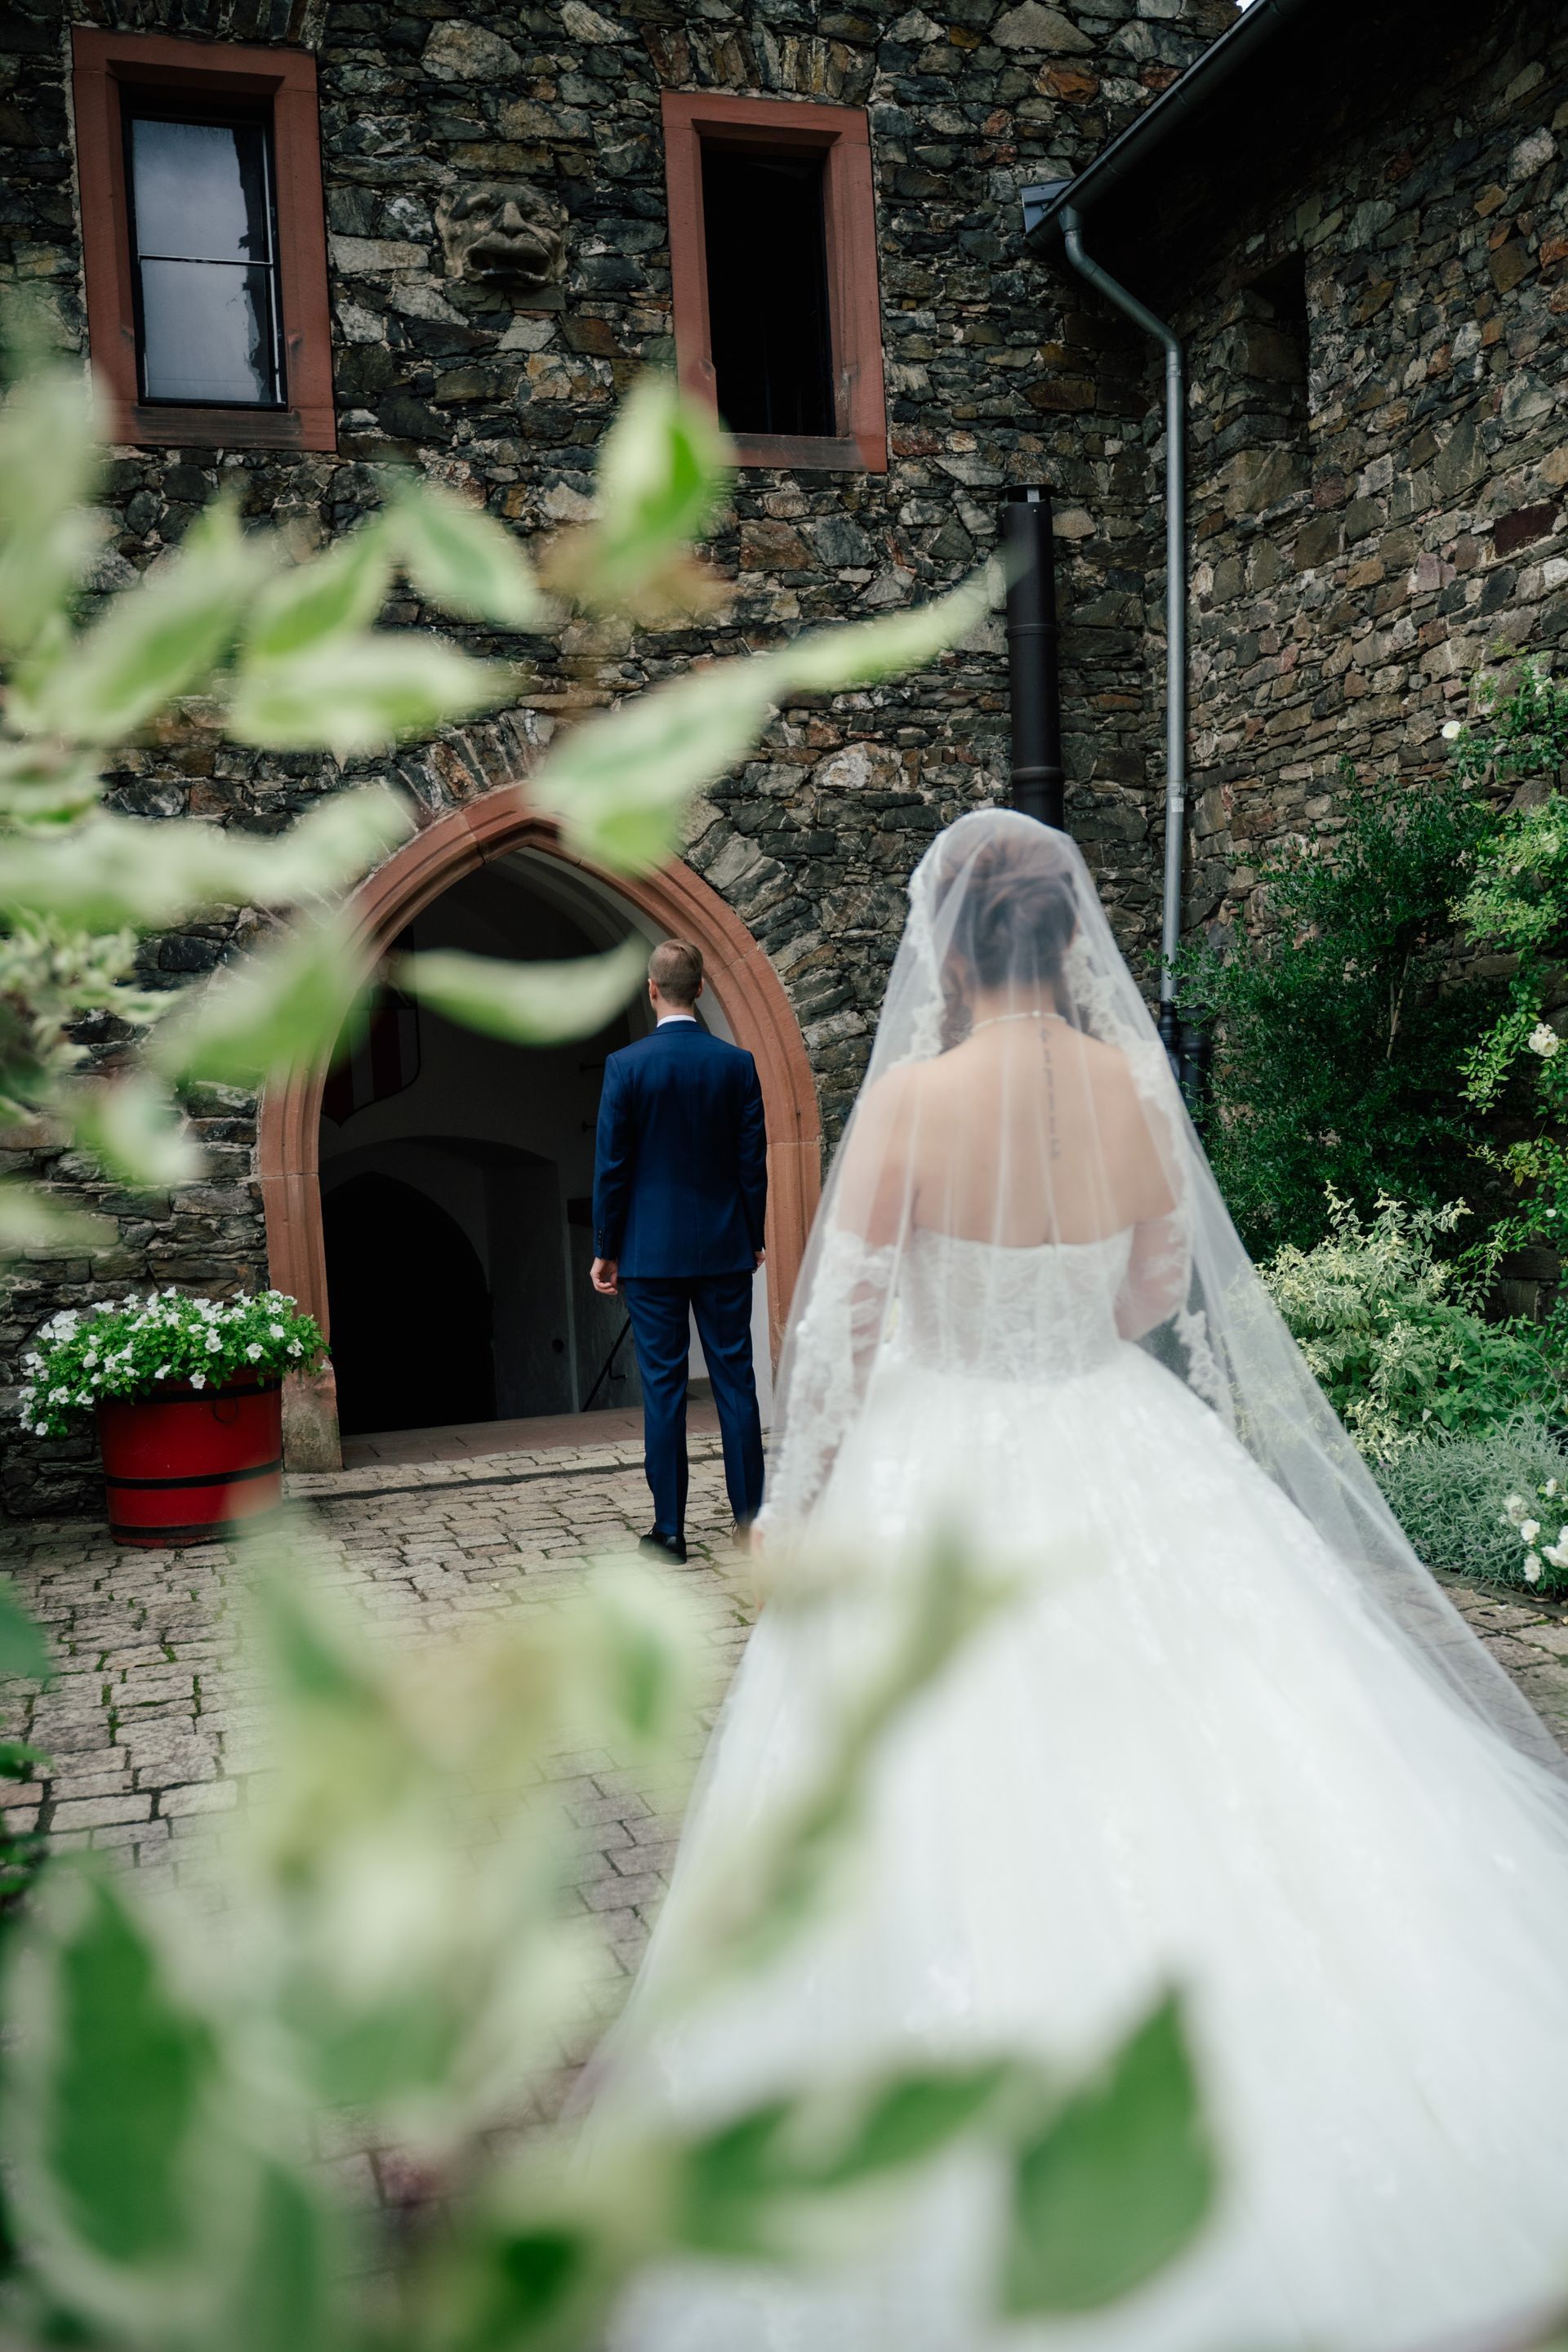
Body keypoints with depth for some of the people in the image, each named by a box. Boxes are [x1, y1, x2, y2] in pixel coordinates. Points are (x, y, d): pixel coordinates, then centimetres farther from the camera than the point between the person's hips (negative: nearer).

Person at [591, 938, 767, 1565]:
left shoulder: (626, 1065, -8)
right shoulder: (738, 1064, -1)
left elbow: (611, 1164, -7)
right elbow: (753, 1160, 3)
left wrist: (607, 1249, 2)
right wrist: (754, 1237, 14)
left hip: (651, 1250, -2)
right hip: (725, 1248, 2)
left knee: (663, 1385, 3)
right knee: (734, 1378, 9)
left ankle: (670, 1529, 7)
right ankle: (750, 1516, 13)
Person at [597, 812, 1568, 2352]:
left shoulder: (913, 1093, -16)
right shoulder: (1136, 1084, -3)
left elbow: (844, 1322, -12)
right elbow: (1162, 1292, 8)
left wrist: (795, 1503, 0)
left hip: (943, 1473, -3)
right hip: (1123, 1455, 4)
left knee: (967, 1824, 9)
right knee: (1182, 1772, 17)